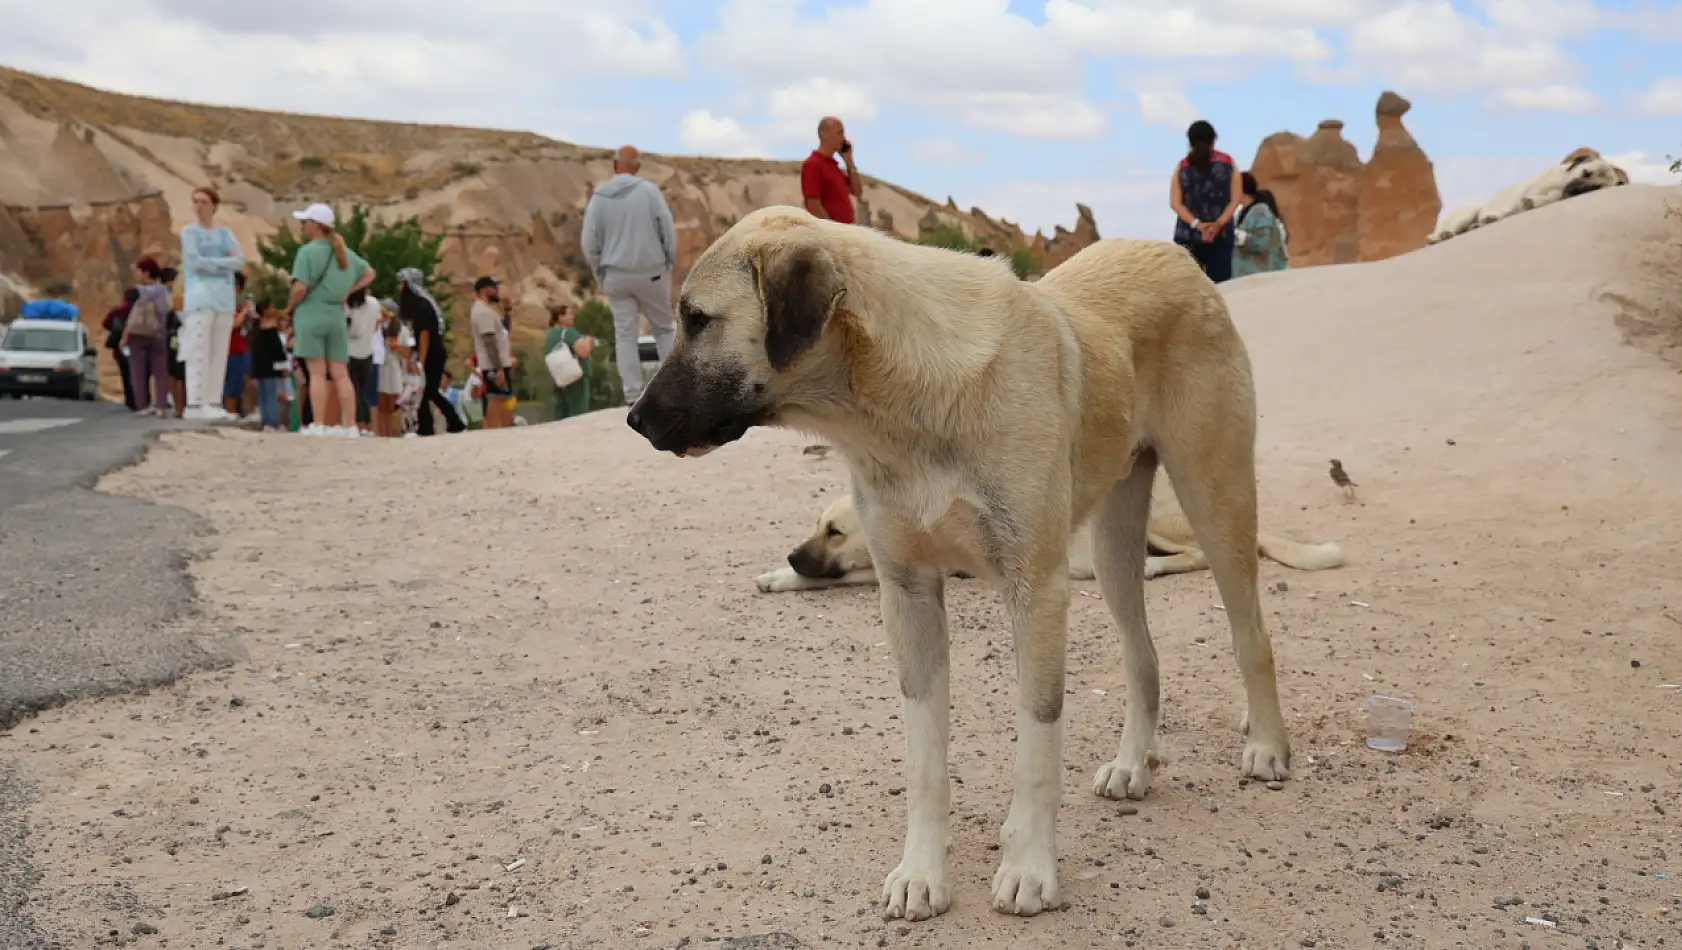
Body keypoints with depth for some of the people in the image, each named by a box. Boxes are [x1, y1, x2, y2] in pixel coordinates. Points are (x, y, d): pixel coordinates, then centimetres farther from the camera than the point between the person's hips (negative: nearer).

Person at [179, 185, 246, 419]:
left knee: (219, 354, 2)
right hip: (200, 296, -5)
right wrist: (225, 263, -1)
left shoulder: (225, 233, 16)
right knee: (199, 352, -11)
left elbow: (240, 261, 3)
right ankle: (194, 404, -14)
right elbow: (195, 263, -9)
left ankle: (213, 403, 4)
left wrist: (211, 262, -8)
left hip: (224, 298, 5)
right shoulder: (189, 232, 4)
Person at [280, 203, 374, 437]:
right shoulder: (344, 252, 12)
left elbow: (300, 288, -16)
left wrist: (288, 309, 0)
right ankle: (350, 426, 4)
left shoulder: (308, 252, -10)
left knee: (317, 373, -5)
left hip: (311, 314, -6)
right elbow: (369, 274, 22)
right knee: (340, 374, 6)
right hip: (337, 315, 6)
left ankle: (318, 426, -6)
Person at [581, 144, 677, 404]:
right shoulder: (649, 190, -6)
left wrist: (600, 274, 13)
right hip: (651, 272, -1)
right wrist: (671, 263, 6)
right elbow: (668, 230, -8)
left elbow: (590, 244, 0)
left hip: (616, 275, 1)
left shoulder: (599, 197, 0)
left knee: (624, 335, 6)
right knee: (665, 328, 13)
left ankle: (633, 395, 1)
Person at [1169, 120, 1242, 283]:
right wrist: (1219, 223, -10)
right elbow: (1236, 199, -1)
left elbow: (1175, 203, -4)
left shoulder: (1183, 166, 5)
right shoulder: (1228, 163, 6)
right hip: (1220, 235, 0)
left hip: (1187, 235, 0)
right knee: (1219, 284, -1)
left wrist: (1196, 224, -11)